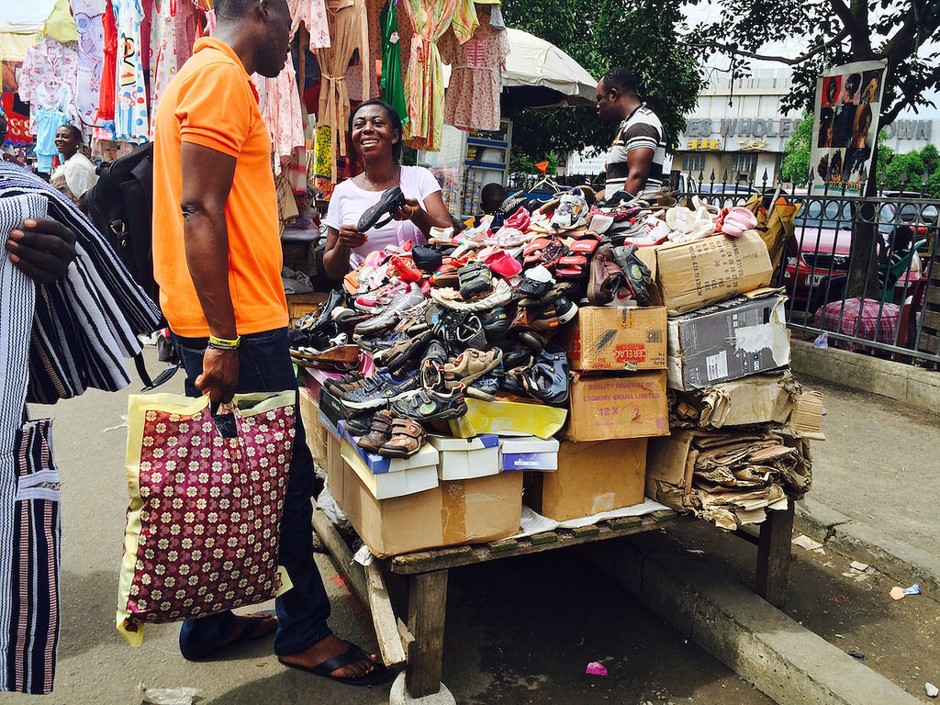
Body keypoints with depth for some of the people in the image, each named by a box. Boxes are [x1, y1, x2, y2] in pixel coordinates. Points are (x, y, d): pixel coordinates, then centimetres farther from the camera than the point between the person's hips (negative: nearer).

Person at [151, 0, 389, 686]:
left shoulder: (206, 75, 22)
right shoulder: (221, 76, -10)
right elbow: (200, 211, -20)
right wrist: (223, 340, -22)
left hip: (227, 322, 10)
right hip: (238, 324, -10)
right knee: (284, 477, 1)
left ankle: (209, 623, 30)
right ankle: (303, 630, 17)